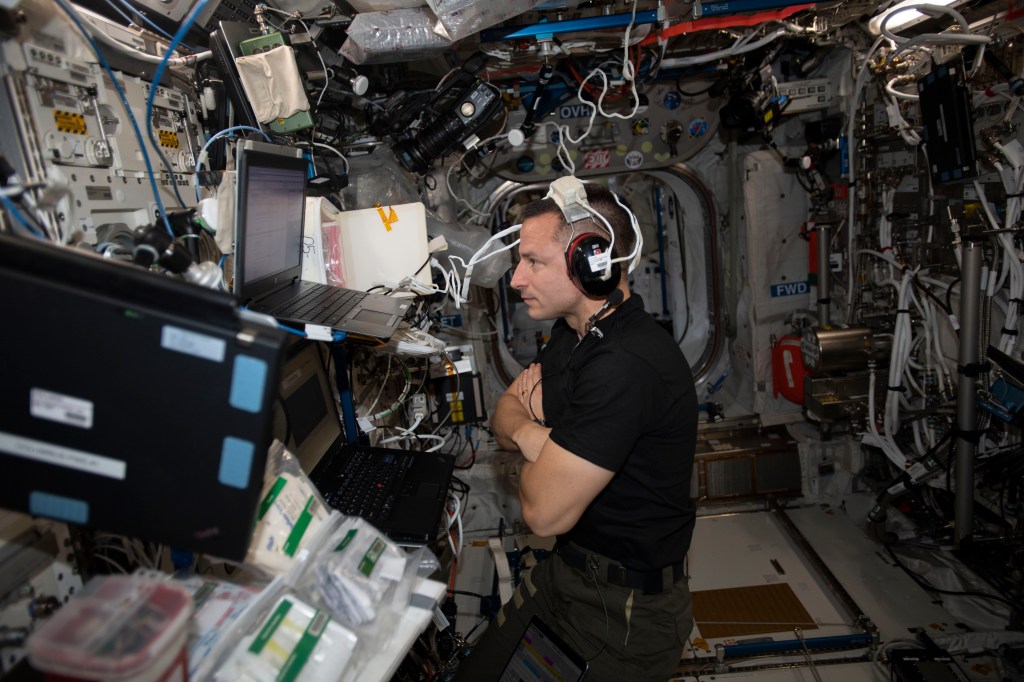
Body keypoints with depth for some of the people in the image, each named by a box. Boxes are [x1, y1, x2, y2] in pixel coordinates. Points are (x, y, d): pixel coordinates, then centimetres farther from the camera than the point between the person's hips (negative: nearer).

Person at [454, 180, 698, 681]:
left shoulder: (626, 365, -33)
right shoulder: (575, 334, 0)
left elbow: (544, 512, -30)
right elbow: (505, 412, 6)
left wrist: (530, 439, -10)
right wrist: (529, 432, -17)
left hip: (626, 610, -8)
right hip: (564, 571, 8)